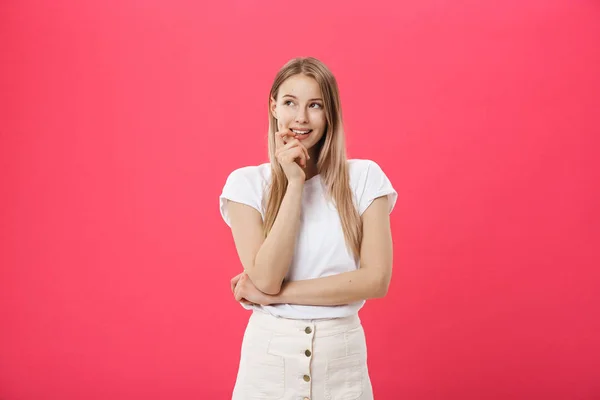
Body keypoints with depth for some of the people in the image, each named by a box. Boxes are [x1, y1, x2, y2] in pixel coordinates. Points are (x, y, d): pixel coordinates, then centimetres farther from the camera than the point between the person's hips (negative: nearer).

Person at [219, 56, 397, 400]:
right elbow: (265, 279, -15)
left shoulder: (364, 177, -4)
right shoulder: (247, 183, -5)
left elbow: (376, 279, -12)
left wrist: (275, 294, -14)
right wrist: (295, 183, -17)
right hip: (269, 355, 0)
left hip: (342, 357, 0)